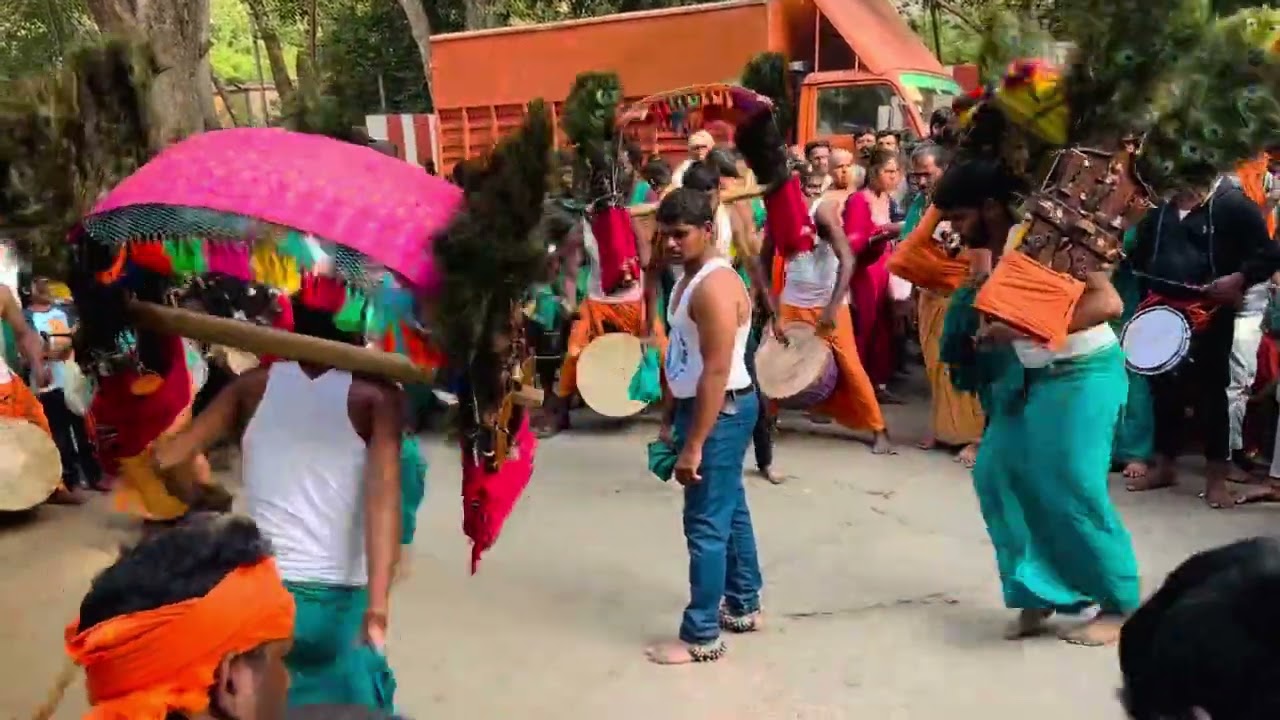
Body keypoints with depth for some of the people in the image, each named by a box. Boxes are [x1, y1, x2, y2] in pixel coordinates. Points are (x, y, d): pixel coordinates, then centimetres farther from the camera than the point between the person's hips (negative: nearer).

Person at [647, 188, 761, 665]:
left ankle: (701, 637, 6)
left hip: (721, 412, -10)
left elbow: (716, 372, -26)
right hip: (697, 407, 10)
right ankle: (743, 607, 33)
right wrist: (669, 418, 17)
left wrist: (694, 445, -25)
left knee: (706, 525, -4)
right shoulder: (689, 280, 11)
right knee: (730, 511, 19)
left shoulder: (716, 286, -21)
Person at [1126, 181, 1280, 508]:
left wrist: (1238, 279, -21)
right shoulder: (1161, 206, 11)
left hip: (1209, 314, -6)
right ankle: (1164, 466, 25)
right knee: (1163, 388, 12)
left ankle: (1216, 477, 10)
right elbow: (1141, 254, 24)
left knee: (1209, 392, 0)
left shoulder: (1232, 203, -6)